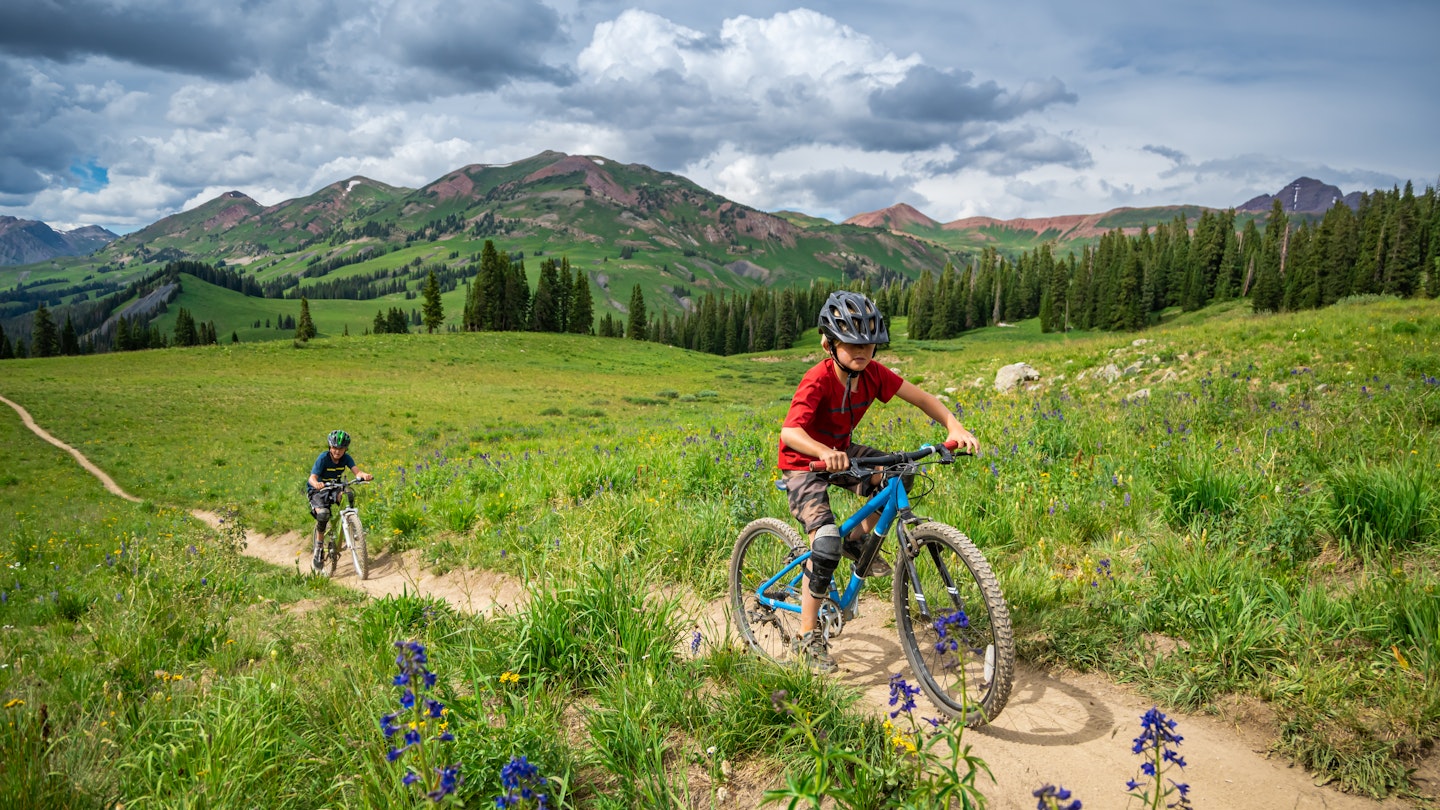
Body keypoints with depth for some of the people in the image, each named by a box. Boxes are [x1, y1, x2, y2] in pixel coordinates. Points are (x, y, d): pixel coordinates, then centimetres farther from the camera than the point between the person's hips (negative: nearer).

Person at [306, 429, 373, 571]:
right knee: (323, 513, -31)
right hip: (317, 490, -3)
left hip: (334, 488, 3)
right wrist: (316, 484, -54)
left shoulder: (346, 458, -11)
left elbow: (356, 471, -24)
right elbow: (312, 477, -30)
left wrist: (364, 475, -48)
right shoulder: (323, 458, -21)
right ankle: (319, 547, -11)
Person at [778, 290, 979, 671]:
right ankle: (809, 635, -4)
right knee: (827, 544, -23)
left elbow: (920, 397, -12)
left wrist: (955, 427, -30)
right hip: (805, 464, -6)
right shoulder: (818, 380, -29)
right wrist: (824, 452, -62)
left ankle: (858, 542, 7)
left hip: (841, 453, 6)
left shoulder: (872, 373, -12)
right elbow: (789, 431, -43)